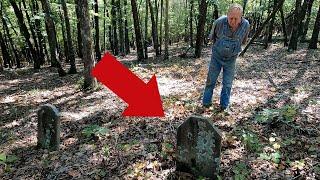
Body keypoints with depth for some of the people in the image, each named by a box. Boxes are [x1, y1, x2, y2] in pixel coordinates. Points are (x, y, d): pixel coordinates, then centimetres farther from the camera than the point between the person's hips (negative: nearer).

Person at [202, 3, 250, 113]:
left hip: (231, 59, 1)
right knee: (211, 81, 6)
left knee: (227, 84, 6)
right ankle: (206, 103, 21)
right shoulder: (219, 22, -23)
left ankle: (225, 106, 21)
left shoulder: (246, 25, -17)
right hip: (217, 56, -1)